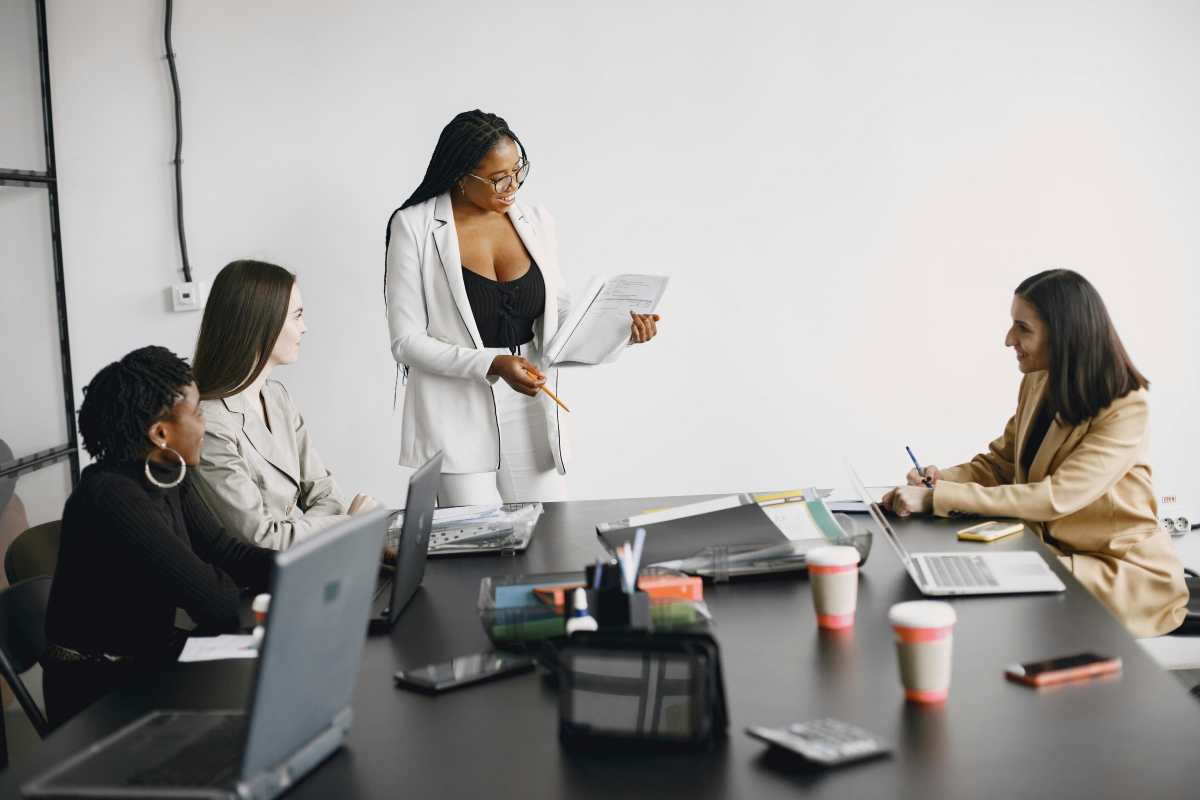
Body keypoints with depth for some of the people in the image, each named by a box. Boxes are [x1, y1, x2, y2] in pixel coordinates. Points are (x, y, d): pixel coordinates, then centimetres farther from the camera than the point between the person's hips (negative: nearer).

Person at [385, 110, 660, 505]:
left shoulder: (537, 220, 5)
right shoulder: (414, 227, -7)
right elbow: (407, 340, -9)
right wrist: (494, 365, -20)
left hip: (532, 418, 4)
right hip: (460, 419, -4)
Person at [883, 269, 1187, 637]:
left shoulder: (1125, 411, -22)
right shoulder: (1037, 383, 1)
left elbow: (1054, 497, -28)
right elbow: (999, 464, 9)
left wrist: (937, 498, -30)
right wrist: (940, 479, -14)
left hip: (1125, 577, -6)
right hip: (1052, 552, 6)